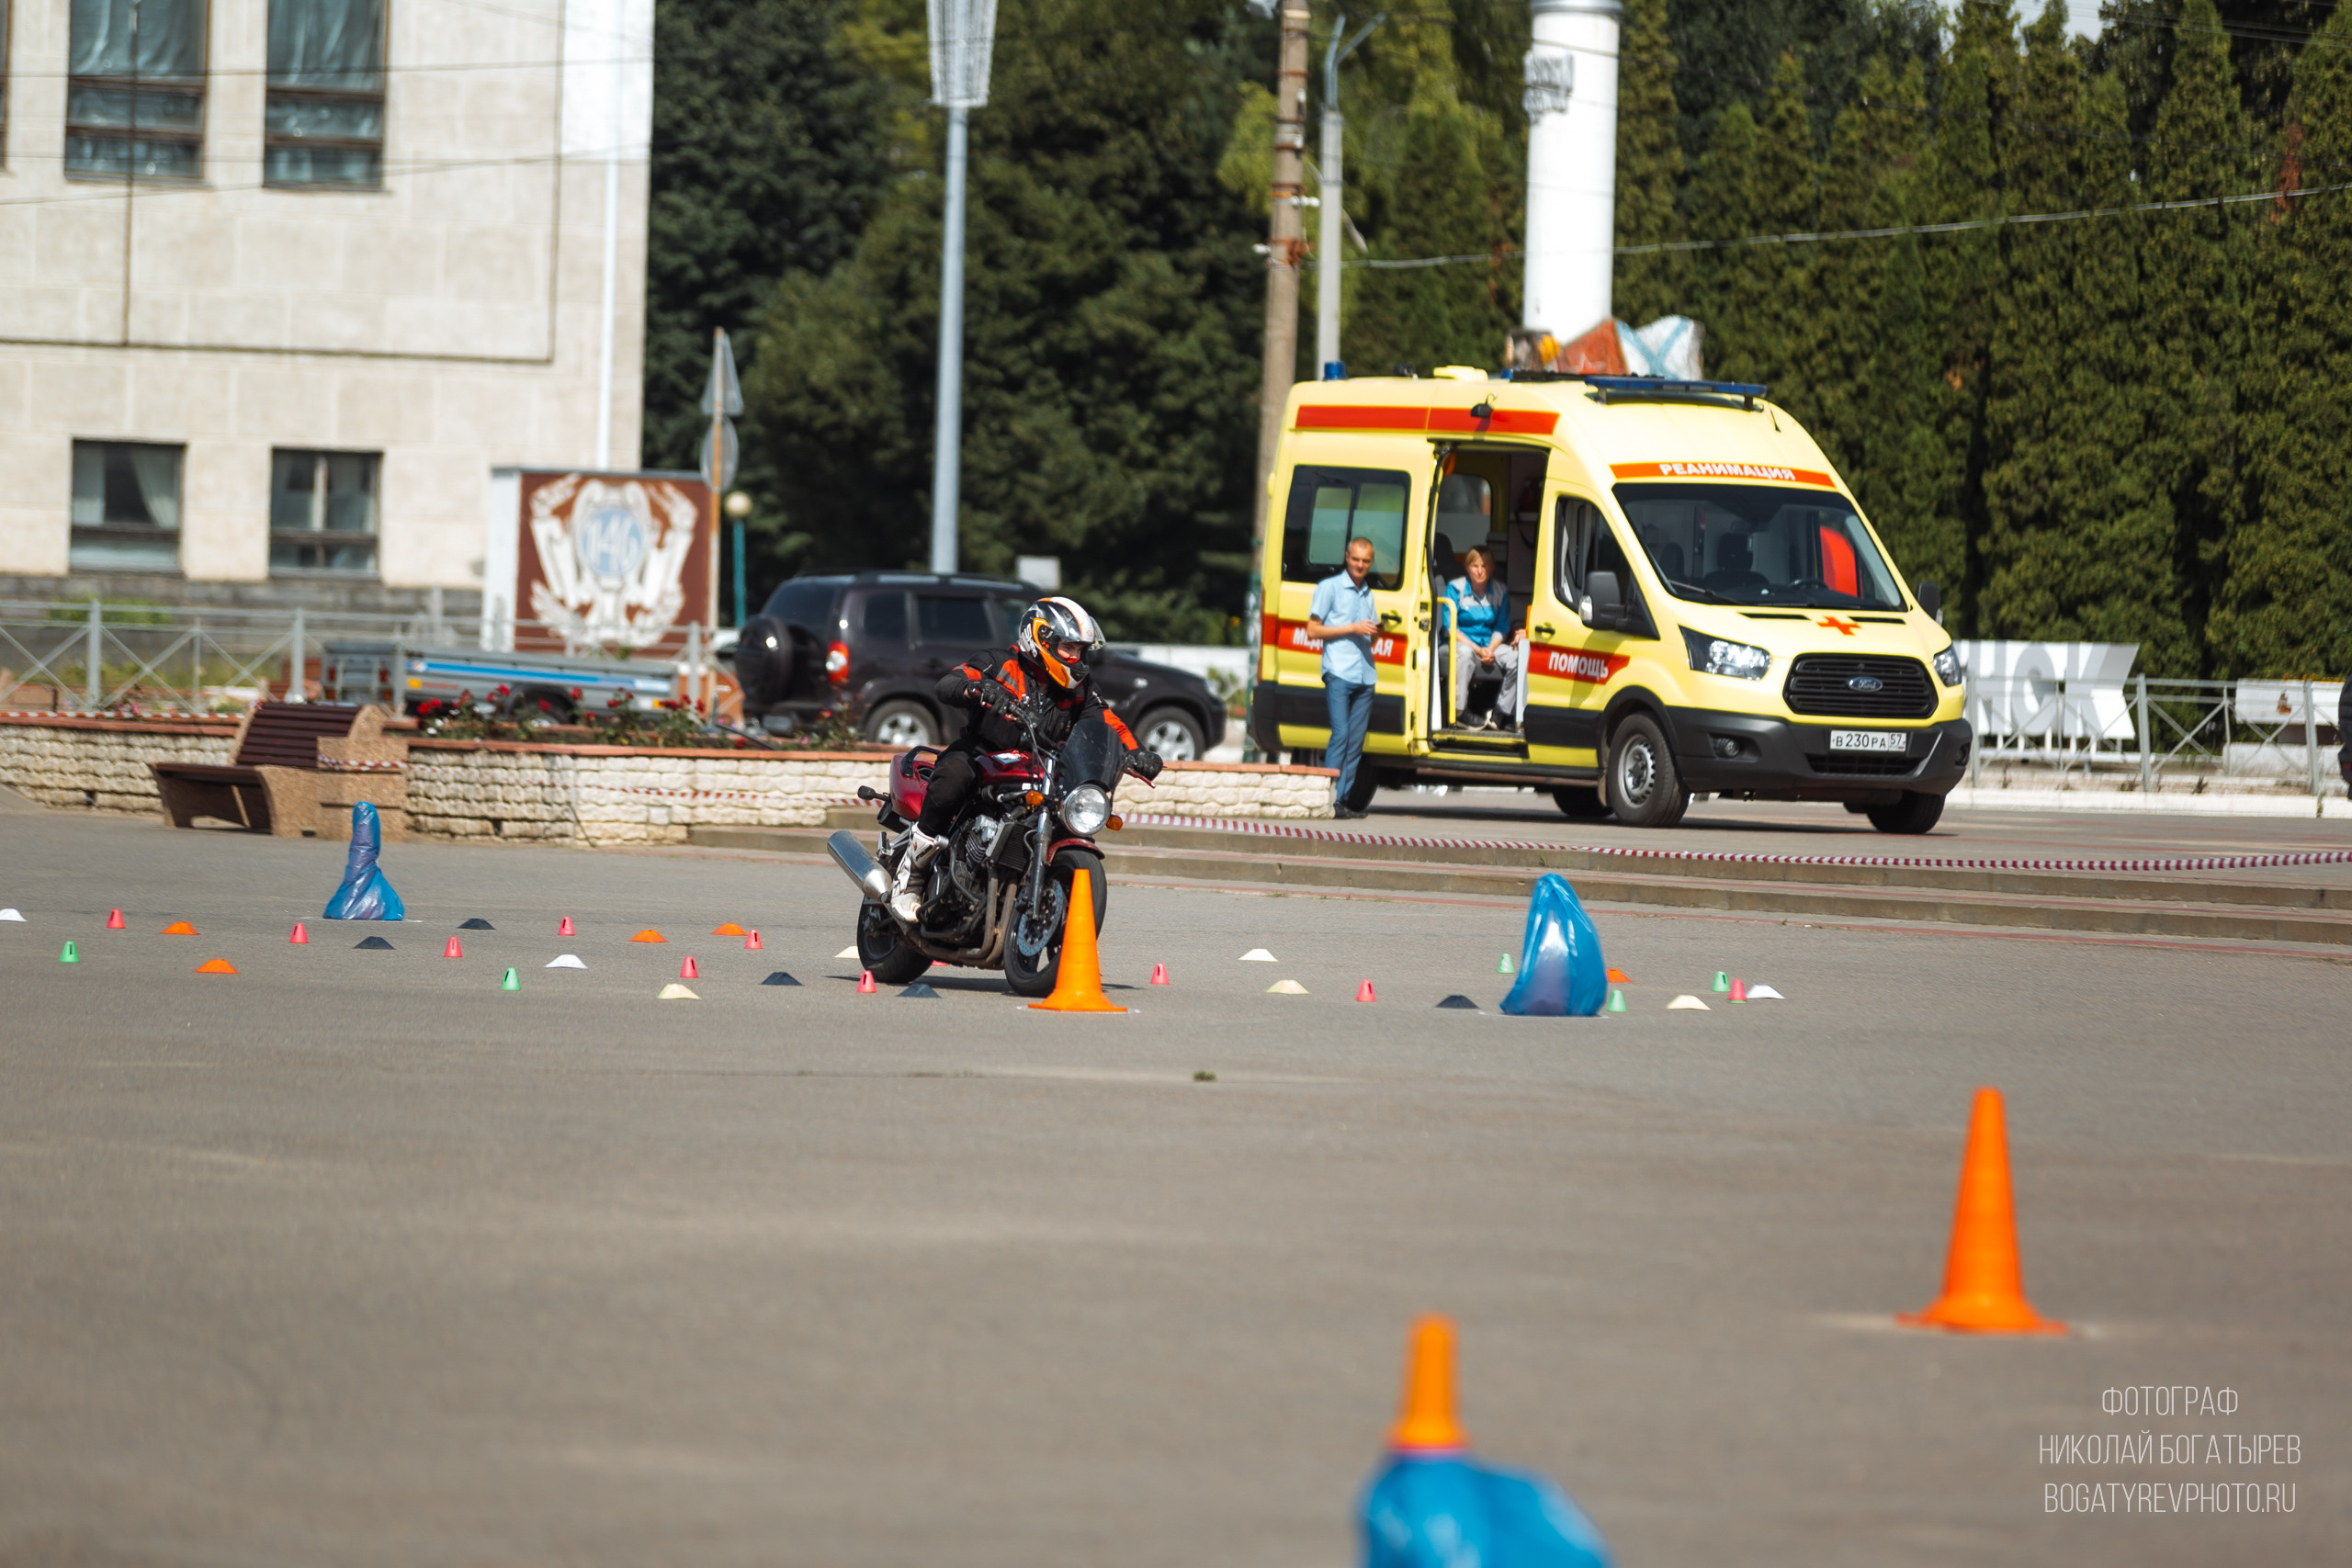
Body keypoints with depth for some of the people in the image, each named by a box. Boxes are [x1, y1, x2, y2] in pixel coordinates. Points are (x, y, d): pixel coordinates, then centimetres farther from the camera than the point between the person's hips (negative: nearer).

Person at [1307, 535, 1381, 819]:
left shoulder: (1368, 594, 22)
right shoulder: (1329, 587, 4)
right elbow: (1313, 630, -2)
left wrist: (1377, 631, 4)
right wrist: (1353, 628, -10)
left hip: (1365, 675, 6)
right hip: (1339, 672, -6)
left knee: (1356, 740, 2)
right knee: (1341, 734, -15)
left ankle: (1343, 799, 3)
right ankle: (1330, 799, -15)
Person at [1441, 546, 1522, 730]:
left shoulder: (1501, 591, 4)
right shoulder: (1455, 588, -5)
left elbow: (1501, 628, 4)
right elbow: (1451, 628, -10)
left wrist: (1490, 650, -15)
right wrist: (1477, 650, -20)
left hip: (1490, 645, 4)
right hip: (1460, 642, -4)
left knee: (1515, 657, -24)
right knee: (1465, 653, -39)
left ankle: (1501, 712, -17)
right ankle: (1458, 713, -35)